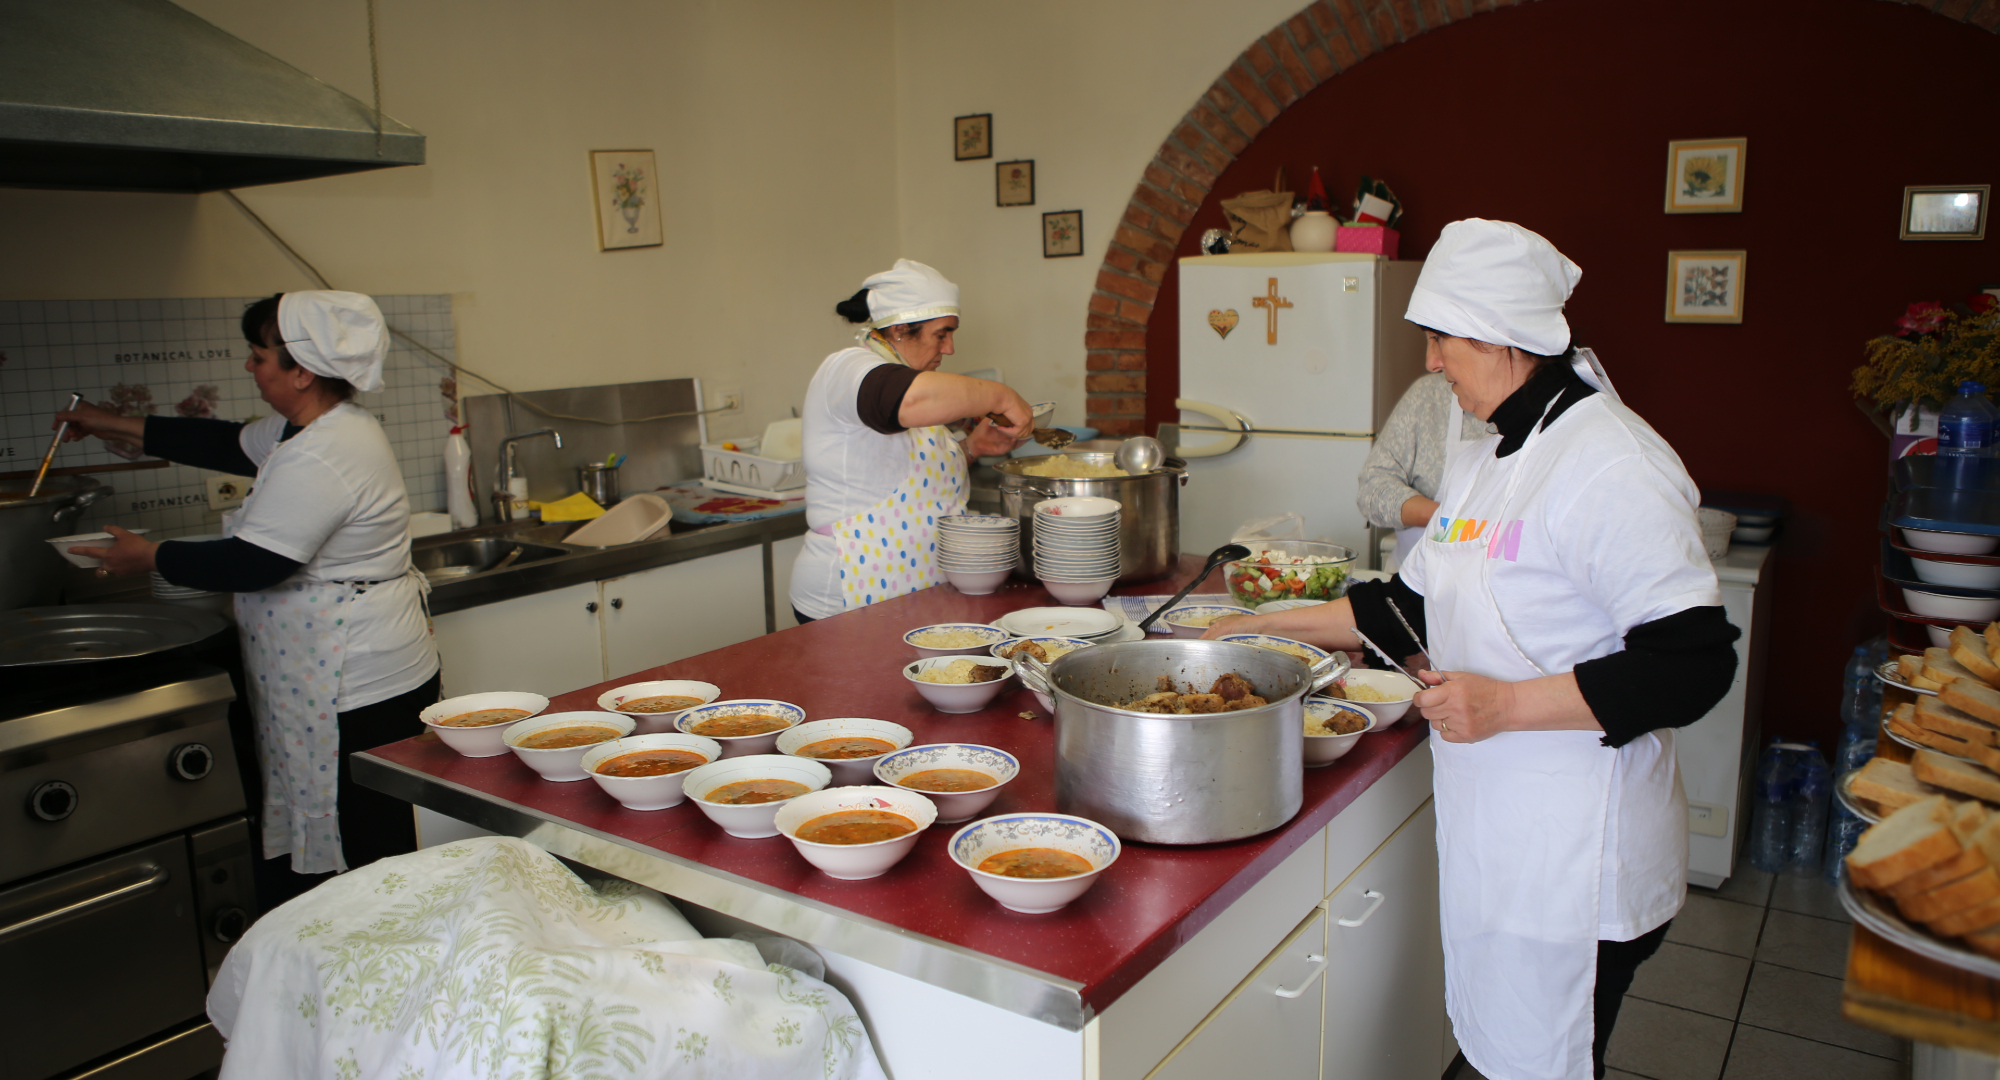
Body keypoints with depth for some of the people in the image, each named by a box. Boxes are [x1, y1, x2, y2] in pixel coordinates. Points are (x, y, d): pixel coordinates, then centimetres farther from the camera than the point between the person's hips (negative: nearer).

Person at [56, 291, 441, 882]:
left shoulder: (319, 459, -21)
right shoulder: (327, 427, 12)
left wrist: (150, 556, -3)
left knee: (368, 846, -3)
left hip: (357, 693, -11)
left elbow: (249, 565, -19)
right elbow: (233, 444, 27)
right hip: (375, 677, 11)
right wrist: (119, 426, 31)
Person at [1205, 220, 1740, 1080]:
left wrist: (1507, 703, -26)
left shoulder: (1611, 468, -20)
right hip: (1487, 829, 9)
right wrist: (1273, 626, 15)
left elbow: (1695, 663, -23)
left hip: (1573, 855, -8)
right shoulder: (1480, 455, 10)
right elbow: (1417, 606, 18)